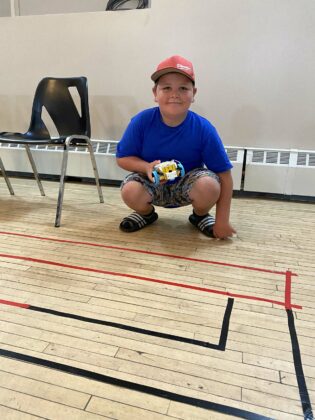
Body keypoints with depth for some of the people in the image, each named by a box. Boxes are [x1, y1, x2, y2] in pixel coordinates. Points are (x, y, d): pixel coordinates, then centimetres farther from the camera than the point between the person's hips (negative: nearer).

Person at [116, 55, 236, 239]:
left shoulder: (204, 129, -20)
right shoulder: (141, 121, -18)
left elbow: (224, 176, -15)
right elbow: (122, 158, -7)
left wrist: (222, 220, -17)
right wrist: (147, 167, -29)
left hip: (186, 186, 0)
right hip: (153, 184, 1)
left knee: (209, 185, -33)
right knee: (130, 191, -31)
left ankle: (201, 215, 6)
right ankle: (146, 212, 9)